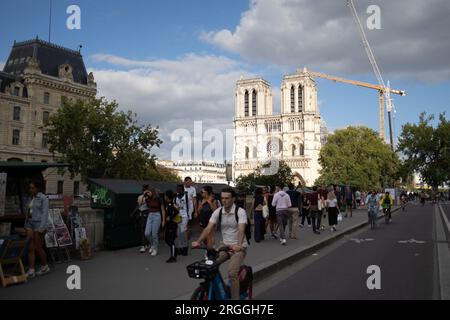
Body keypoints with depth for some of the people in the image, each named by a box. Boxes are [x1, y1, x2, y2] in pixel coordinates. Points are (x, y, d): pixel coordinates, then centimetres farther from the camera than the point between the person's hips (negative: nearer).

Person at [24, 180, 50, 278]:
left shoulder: (43, 198, -11)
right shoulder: (32, 198, 13)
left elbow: (45, 214, -15)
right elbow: (29, 212, 17)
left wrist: (42, 228, -20)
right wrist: (26, 226, 14)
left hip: (39, 224, -7)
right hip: (30, 224, 7)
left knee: (38, 248, 1)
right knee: (30, 248, 1)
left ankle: (45, 267, 19)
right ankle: (31, 271, 1)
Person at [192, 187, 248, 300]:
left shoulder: (240, 212, -16)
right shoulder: (218, 212, -3)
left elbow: (241, 230, -29)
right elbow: (208, 228, -11)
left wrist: (238, 245, -46)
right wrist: (198, 241, -26)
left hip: (239, 247, -5)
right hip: (224, 245, 5)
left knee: (232, 273, -24)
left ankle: (235, 298, -7)